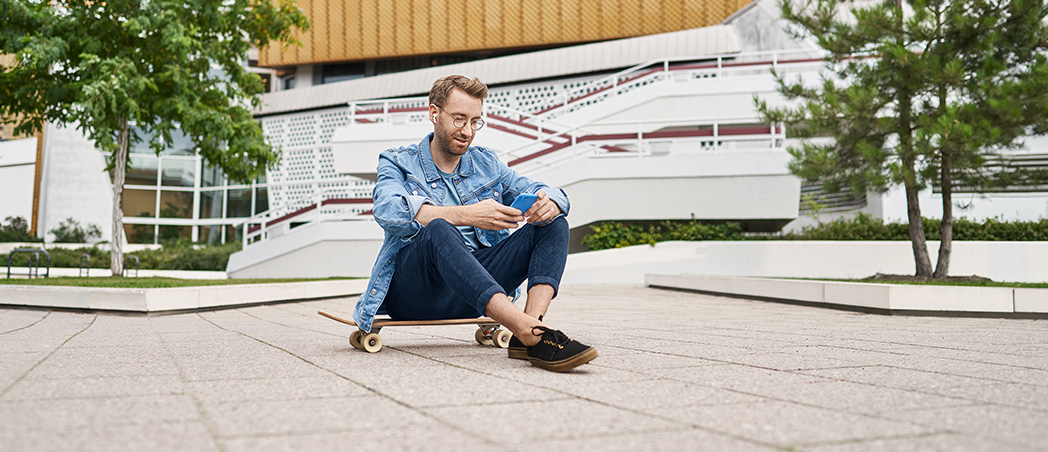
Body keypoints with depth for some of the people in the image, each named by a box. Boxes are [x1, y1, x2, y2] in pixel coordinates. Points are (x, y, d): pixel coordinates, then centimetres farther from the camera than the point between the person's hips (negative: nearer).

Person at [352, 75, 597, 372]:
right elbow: (388, 211, -19)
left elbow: (543, 192, 9)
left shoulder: (487, 164, 18)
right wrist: (467, 214, -32)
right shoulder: (397, 163, 4)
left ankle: (530, 326, -36)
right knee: (438, 230, -36)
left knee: (553, 225, -11)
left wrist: (548, 203, -18)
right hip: (412, 290, -4)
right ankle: (532, 333, -49)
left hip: (472, 297, 5)